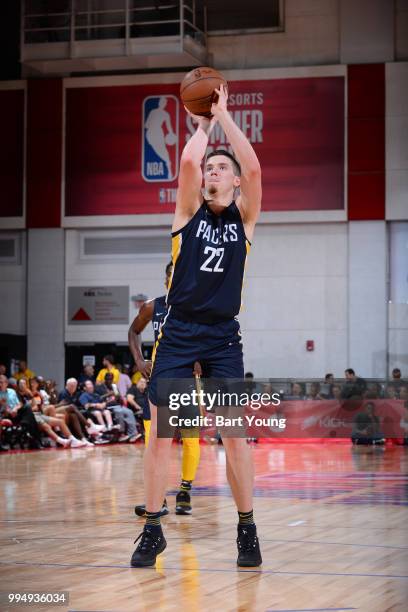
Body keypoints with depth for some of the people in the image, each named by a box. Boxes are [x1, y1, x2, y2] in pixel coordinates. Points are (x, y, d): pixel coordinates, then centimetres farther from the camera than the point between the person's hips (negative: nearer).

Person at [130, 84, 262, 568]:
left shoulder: (244, 217, 6)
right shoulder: (190, 211, 6)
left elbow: (253, 168, -10)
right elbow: (187, 160, -11)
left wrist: (223, 115, -5)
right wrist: (203, 123, 4)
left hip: (223, 336, 0)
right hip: (178, 332, 0)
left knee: (235, 433, -3)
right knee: (160, 432, -3)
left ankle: (247, 530, 8)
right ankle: (152, 530, 6)